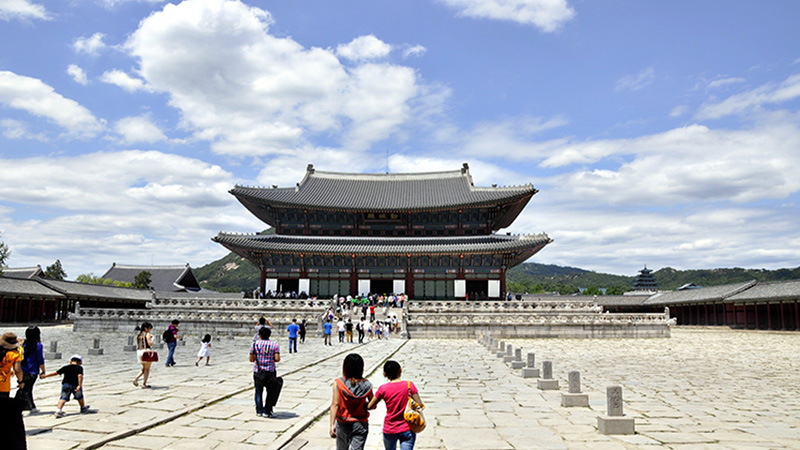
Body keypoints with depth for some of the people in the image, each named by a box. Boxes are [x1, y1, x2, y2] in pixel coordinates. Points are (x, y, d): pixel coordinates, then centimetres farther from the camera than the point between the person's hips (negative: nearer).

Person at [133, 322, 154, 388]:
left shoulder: (138, 335, 13)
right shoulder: (147, 334, -9)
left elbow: (137, 345, 15)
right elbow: (150, 344, -15)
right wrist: (151, 338, -2)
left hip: (139, 351, 7)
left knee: (144, 368, 21)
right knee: (147, 369, 3)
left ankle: (136, 378, 2)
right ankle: (144, 384, 3)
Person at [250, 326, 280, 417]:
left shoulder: (254, 344, -1)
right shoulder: (274, 345, -3)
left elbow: (251, 359, 0)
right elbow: (277, 359, -11)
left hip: (257, 371, 1)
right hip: (270, 372, -1)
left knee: (258, 391, 13)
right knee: (270, 392, 10)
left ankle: (259, 411, 15)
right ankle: (266, 411, 10)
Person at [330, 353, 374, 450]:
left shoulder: (338, 383, -13)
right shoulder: (366, 385, -8)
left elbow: (335, 405, -18)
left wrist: (332, 425, -17)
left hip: (343, 424, 0)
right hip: (360, 424, 0)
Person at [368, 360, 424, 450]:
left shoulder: (383, 389, -9)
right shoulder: (409, 385, -10)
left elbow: (369, 407, -3)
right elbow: (420, 405, -10)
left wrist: (375, 405, 19)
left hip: (389, 430, 1)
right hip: (407, 429, -1)